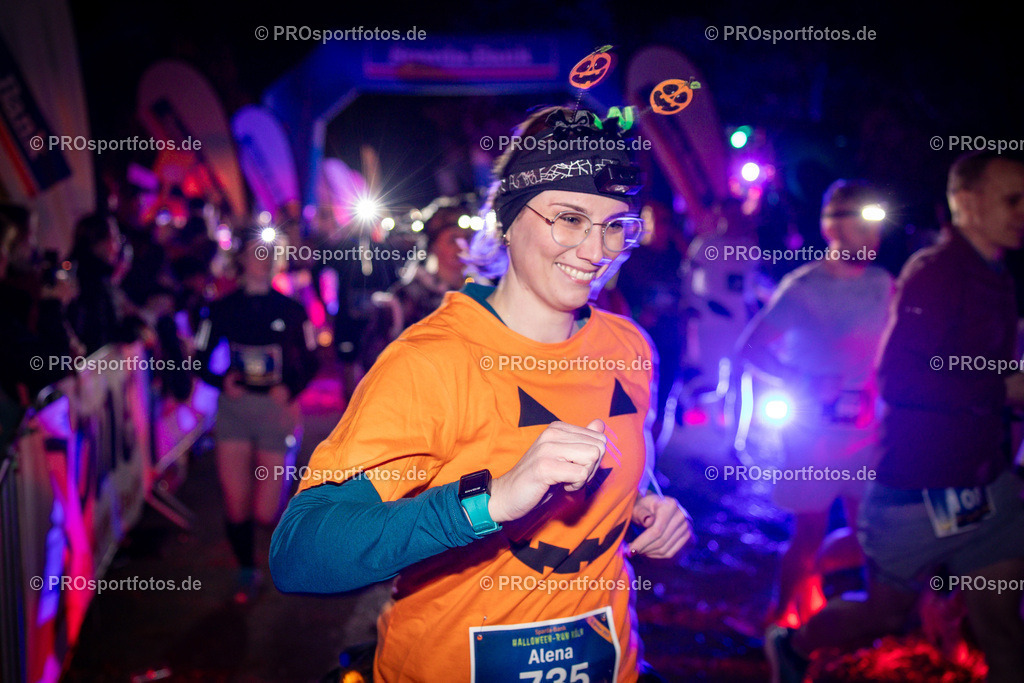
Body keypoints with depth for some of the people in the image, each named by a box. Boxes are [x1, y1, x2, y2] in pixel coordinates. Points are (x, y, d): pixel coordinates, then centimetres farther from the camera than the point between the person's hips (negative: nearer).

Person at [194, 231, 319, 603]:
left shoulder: (290, 310, 5)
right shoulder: (222, 308, 6)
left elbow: (310, 362, 9)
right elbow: (201, 359, 8)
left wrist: (290, 390, -9)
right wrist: (222, 382, -11)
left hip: (276, 408, -1)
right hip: (234, 407, 1)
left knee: (265, 513, -5)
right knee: (236, 500, -5)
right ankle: (247, 573, 18)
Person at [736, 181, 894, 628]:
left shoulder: (883, 284, 6)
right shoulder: (804, 285, -9)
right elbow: (751, 347, -11)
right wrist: (803, 382, -19)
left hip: (868, 429, 5)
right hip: (814, 428, -5)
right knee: (810, 533, 3)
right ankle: (779, 617, 22)